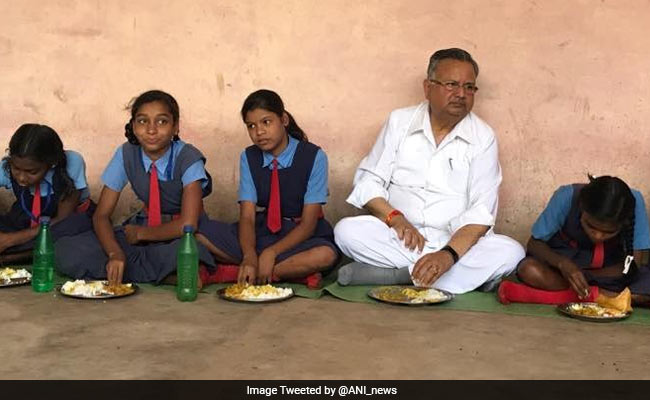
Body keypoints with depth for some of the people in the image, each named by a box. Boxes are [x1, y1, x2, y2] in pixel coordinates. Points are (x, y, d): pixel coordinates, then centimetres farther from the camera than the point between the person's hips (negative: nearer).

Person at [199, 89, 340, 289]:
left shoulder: (313, 157, -9)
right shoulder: (248, 158, 2)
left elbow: (308, 223, -13)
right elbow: (247, 215, -7)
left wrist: (271, 253, -27)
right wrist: (250, 256, -28)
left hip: (300, 234, -3)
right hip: (263, 231, 3)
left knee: (325, 255, -38)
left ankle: (228, 273, -28)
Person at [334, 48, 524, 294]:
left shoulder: (483, 138, 0)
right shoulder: (399, 122, 6)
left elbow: (482, 211, -9)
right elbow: (368, 182, 3)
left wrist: (449, 253, -26)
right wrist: (394, 218, -17)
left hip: (460, 243, -1)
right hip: (399, 241, 1)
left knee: (510, 252, -28)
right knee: (347, 230, -26)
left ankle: (395, 275, -27)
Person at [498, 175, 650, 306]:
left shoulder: (635, 202, -25)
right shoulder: (566, 197, -27)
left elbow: (636, 262, -22)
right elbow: (534, 243, -17)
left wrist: (583, 276, -23)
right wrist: (562, 264, -36)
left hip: (610, 270, 2)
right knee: (529, 270, -34)